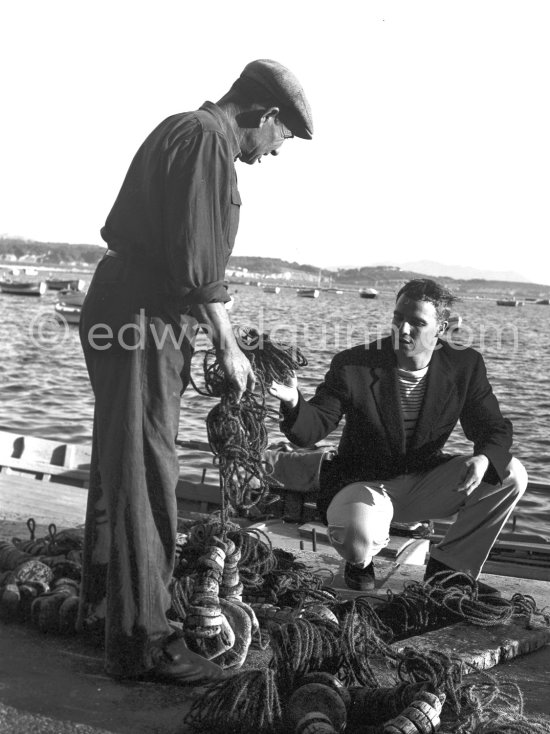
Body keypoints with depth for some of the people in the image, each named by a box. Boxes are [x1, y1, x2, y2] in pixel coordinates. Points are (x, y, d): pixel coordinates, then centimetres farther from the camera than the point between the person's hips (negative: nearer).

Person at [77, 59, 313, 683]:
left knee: (119, 469, 17)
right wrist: (227, 346, -12)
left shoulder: (179, 131, 20)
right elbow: (196, 260, -21)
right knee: (145, 481, -6)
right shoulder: (208, 139, -12)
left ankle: (102, 607, 30)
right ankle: (141, 642, 1)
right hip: (143, 325, -11)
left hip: (120, 316, 11)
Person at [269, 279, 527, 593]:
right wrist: (294, 403, -42)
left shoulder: (464, 364, -7)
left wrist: (484, 459, -29)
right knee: (358, 541, -37)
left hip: (425, 481, 4)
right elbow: (312, 429, -16)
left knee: (511, 475, -16)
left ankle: (447, 567, -1)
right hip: (364, 483, -3)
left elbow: (494, 428, -3)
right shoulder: (353, 365, -15)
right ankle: (361, 561, 7)